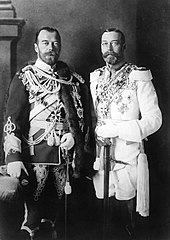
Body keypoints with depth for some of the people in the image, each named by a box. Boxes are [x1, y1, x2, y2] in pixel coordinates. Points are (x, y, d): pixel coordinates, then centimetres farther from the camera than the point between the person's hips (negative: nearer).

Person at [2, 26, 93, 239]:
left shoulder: (74, 80, 11)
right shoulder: (24, 78, 0)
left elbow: (84, 116, 15)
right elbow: (12, 119, -8)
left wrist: (75, 135, -5)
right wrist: (13, 157, -17)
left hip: (64, 154, 4)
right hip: (34, 154, -4)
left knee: (54, 204, 12)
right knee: (33, 206, -1)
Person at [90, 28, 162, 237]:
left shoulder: (139, 78, -6)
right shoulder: (95, 78, 9)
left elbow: (153, 119, -12)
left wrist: (115, 130, -18)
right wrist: (95, 132, -4)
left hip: (128, 155, -4)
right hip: (99, 154, 4)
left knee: (126, 202, 6)